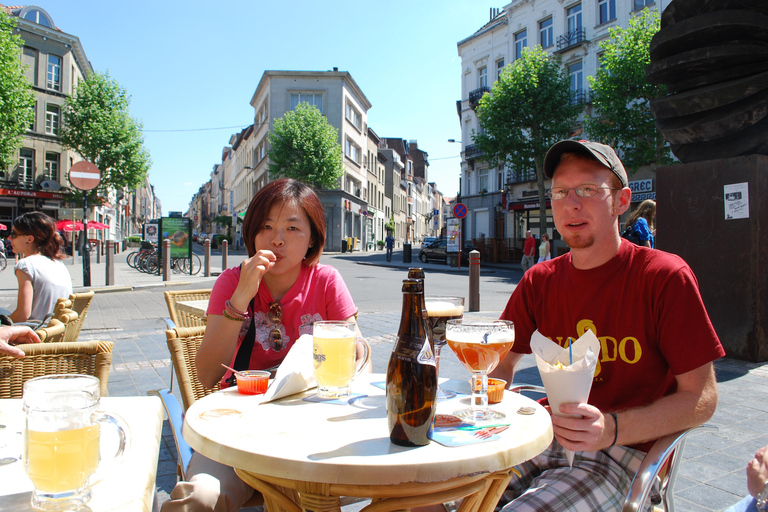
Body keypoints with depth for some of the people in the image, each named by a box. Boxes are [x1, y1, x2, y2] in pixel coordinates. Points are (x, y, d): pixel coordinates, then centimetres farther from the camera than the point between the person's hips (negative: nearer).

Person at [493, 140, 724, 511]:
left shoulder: (666, 277, -8)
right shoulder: (540, 281, 5)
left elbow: (701, 398, -8)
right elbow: (501, 365, 13)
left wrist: (611, 429, -24)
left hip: (622, 454, -4)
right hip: (547, 443, 4)